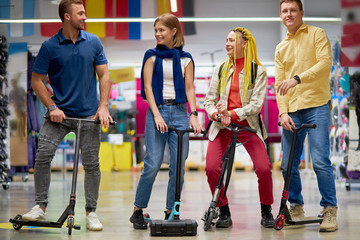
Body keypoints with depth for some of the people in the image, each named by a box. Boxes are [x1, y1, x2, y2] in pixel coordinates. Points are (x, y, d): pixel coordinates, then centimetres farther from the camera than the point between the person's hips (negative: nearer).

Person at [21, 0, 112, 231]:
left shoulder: (94, 42, 2)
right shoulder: (49, 46, -4)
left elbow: (104, 75, 5)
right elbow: (37, 80, 1)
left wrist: (103, 106, -6)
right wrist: (52, 107, -9)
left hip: (88, 115, 1)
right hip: (59, 113, -1)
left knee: (92, 164, 2)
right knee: (43, 156, -10)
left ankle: (91, 212, 14)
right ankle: (41, 206, 3)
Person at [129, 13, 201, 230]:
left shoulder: (185, 59, 10)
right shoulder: (152, 56, 6)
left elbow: (189, 89, 7)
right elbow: (148, 86, 0)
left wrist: (193, 114, -7)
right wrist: (157, 115, -10)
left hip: (180, 112, 2)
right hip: (157, 110, -2)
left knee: (178, 166, -1)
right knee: (153, 164, -8)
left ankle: (171, 212, 9)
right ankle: (138, 211, 4)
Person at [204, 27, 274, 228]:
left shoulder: (258, 71, -1)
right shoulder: (221, 69, 10)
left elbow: (256, 105, -9)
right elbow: (209, 100, 9)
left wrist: (232, 114, -20)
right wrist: (218, 115, -12)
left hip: (248, 126, -2)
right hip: (222, 127, 3)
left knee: (264, 169, -17)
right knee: (212, 168, -16)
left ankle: (266, 212, 7)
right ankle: (224, 212, 3)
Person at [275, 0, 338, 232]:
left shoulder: (317, 34, 5)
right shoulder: (281, 48, 19)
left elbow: (325, 64, -11)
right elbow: (279, 84, 14)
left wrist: (297, 78, -23)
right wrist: (283, 112, -1)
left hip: (316, 107, -5)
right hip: (292, 112, 5)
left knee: (320, 161, -13)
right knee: (288, 165, 4)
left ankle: (330, 209, -3)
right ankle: (296, 206, 19)